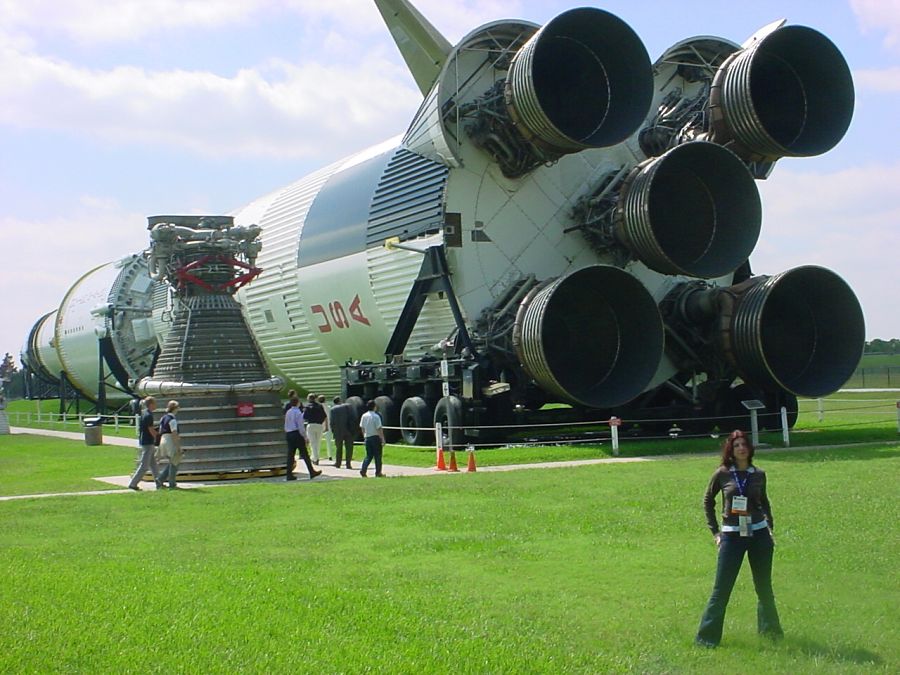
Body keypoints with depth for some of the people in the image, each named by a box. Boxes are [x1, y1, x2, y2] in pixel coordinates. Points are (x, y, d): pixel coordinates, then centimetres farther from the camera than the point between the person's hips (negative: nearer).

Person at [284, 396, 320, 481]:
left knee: (290, 455, 6)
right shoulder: (298, 413, -11)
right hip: (297, 434, -7)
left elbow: (286, 426, 16)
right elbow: (301, 426, -14)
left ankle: (289, 475, 3)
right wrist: (305, 437, -8)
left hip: (288, 435, 7)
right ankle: (312, 472, 1)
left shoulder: (288, 412, 12)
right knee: (304, 454, -2)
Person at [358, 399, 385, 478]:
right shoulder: (376, 416, -15)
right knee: (377, 456, 5)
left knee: (368, 455, 12)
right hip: (375, 437, -6)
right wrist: (383, 439, -11)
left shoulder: (364, 416, 4)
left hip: (367, 438, 6)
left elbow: (362, 428, 11)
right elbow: (379, 429, -16)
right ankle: (378, 473, 10)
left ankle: (363, 470, -5)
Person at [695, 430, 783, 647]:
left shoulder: (758, 474, 3)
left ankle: (769, 629, 31)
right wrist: (715, 531, 4)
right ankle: (707, 636, 3)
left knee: (764, 587, 13)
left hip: (759, 534, 3)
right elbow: (708, 501, 8)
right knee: (721, 589, -4)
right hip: (732, 536, -3)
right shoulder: (722, 474, -3)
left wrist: (769, 527, 11)